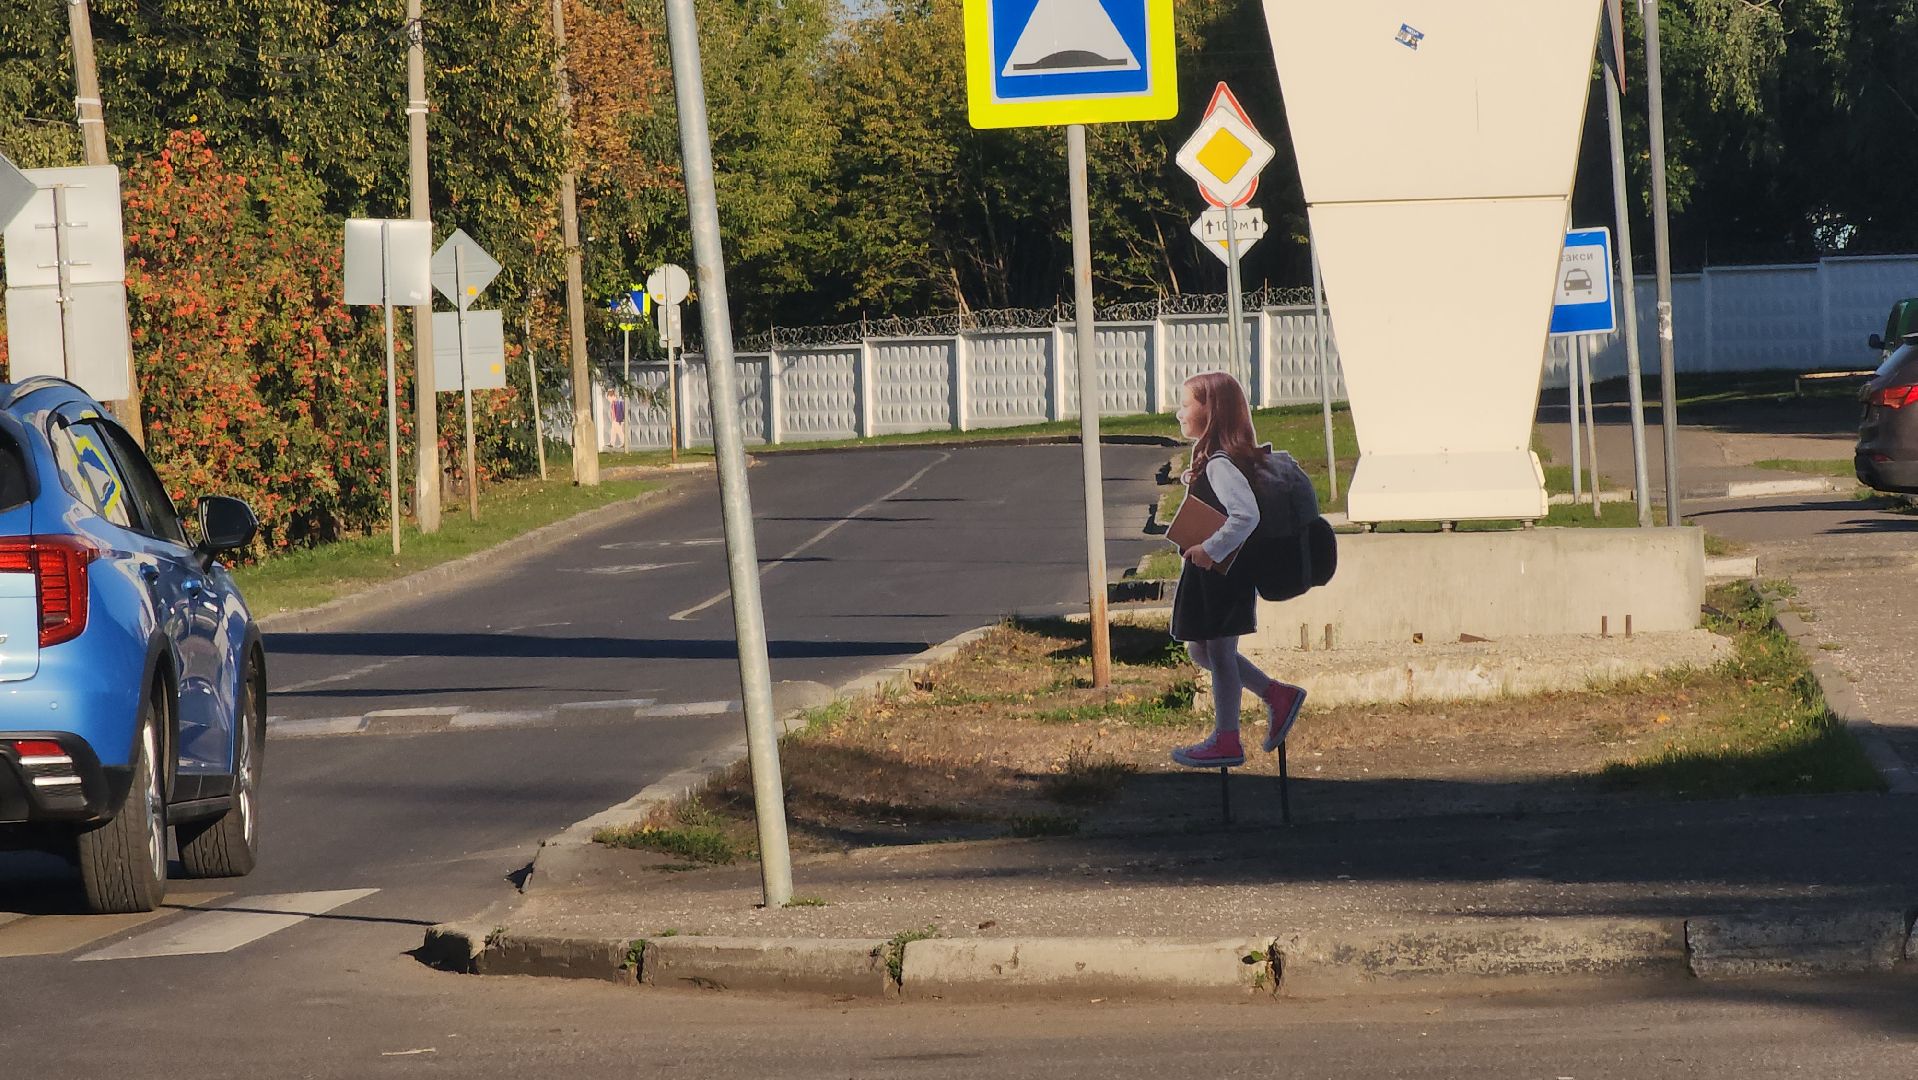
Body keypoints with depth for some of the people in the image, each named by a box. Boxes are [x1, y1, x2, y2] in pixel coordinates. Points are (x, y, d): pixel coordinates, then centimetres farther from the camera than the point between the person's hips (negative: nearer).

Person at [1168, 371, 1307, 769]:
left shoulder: (1220, 465, -22)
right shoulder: (1213, 457, 8)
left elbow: (1246, 515, -33)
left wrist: (1210, 549, -26)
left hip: (1221, 573, -10)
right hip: (1209, 574, 10)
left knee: (1219, 651, 2)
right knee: (1201, 650, 18)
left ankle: (1226, 741, 13)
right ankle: (1278, 695, 21)